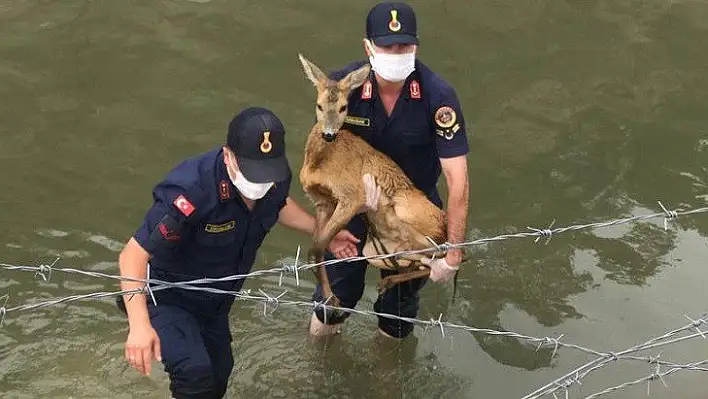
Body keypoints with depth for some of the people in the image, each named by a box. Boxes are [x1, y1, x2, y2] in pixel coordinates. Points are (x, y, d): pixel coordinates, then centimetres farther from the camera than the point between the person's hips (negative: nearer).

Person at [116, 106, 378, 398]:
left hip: (215, 304, 7)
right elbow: (134, 254, -36)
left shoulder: (276, 179, -16)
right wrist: (139, 325, -46)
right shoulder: (192, 190, -38)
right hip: (166, 296, -7)